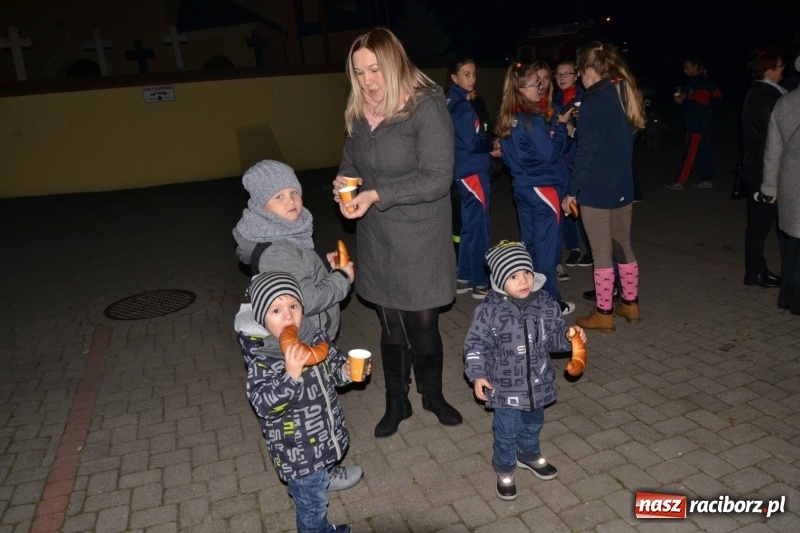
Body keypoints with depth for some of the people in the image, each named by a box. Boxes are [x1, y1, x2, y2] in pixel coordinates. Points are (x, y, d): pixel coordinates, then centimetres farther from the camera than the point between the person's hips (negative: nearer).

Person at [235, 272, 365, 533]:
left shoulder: (315, 337, -9)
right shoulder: (261, 359, -27)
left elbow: (332, 365, 9)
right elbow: (265, 405, -35)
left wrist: (346, 370, -11)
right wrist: (291, 374, -47)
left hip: (324, 438, 6)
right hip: (298, 452, -6)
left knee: (318, 489, 30)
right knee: (312, 502, 15)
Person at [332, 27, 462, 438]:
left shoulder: (427, 107, -14)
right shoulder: (359, 112, 4)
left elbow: (437, 178, -20)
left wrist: (376, 195, -26)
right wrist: (342, 182, -4)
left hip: (420, 239, -4)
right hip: (376, 239, 5)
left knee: (422, 323, 7)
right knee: (391, 325, 13)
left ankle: (433, 395, 34)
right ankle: (396, 402, 33)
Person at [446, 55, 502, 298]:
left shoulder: (456, 103, 13)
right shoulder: (462, 106, -16)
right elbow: (472, 143, -20)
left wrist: (488, 148, 4)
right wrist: (493, 146, -3)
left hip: (466, 170, 10)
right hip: (473, 171, -10)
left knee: (470, 226, 15)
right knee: (478, 227, -2)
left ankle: (464, 278, 23)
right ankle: (481, 283, 7)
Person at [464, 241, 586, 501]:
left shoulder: (545, 303, -8)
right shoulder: (490, 311, -21)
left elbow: (554, 335, 5)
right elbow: (476, 345, -13)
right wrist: (477, 375, -19)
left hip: (538, 382, 5)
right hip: (506, 386, -4)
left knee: (533, 424, 26)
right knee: (507, 431, 9)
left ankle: (529, 455, 54)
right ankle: (505, 469, 35)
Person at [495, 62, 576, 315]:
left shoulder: (507, 120, 6)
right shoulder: (533, 120, -18)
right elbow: (551, 154, -18)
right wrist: (561, 126, -6)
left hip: (521, 187, 8)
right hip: (542, 188, -8)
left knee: (528, 242, 15)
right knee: (546, 246, 0)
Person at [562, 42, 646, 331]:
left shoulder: (592, 101, -15)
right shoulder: (627, 94, 9)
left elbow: (586, 152, -17)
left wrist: (572, 191, -11)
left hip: (596, 190, -8)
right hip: (623, 186, 8)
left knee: (602, 254, 2)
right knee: (624, 248, 17)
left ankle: (603, 314, 13)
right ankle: (630, 305, 29)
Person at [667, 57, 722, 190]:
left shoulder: (702, 84, -14)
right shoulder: (693, 82, 16)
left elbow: (700, 105, -21)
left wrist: (683, 101, -15)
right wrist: (683, 96, 2)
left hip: (699, 125, -10)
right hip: (694, 124, 10)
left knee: (690, 153, -8)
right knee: (702, 153, 11)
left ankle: (679, 183, -8)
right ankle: (707, 180, 17)